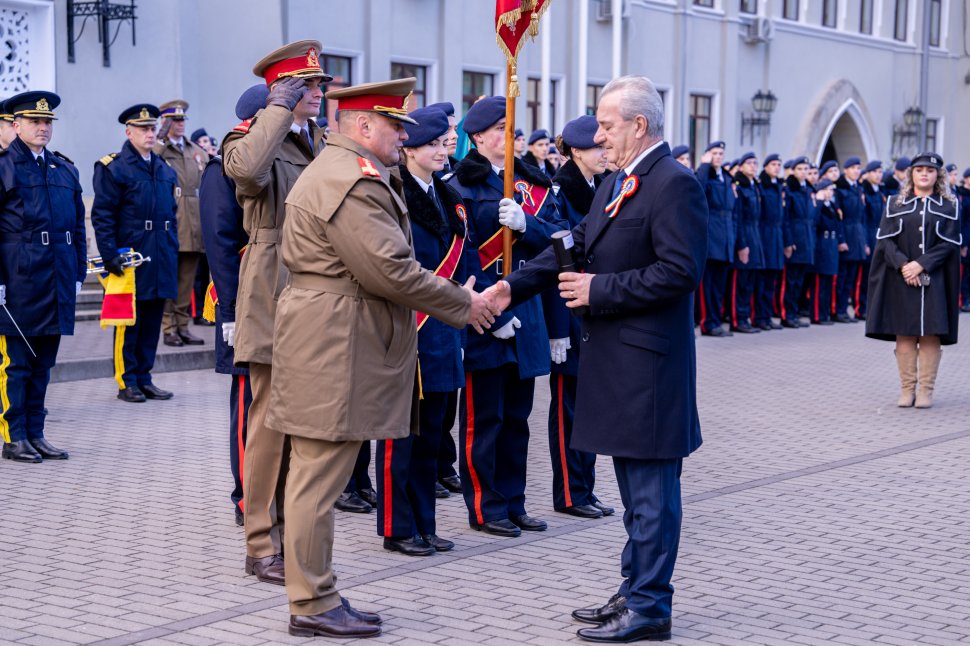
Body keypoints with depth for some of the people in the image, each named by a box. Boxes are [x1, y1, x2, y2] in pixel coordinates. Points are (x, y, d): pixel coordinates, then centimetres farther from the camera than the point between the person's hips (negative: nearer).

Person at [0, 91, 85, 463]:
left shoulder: (65, 170, 15)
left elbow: (78, 226, 18)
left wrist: (78, 274, 12)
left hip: (57, 283, 6)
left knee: (43, 362, 10)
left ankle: (35, 435, 17)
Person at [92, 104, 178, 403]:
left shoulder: (166, 171, 15)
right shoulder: (112, 168, -5)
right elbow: (102, 216, -9)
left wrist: (172, 251, 12)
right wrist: (111, 255, -16)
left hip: (160, 262, 6)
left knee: (152, 321, 9)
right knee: (128, 322, 0)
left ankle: (143, 378, 17)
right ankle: (127, 381, 8)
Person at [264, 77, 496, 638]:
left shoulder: (340, 170, 20)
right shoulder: (354, 181, -17)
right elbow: (389, 272, -21)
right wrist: (462, 304, -11)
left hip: (329, 344, 12)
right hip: (334, 347, -12)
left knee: (318, 477, 14)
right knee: (320, 479, -4)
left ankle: (317, 595, 22)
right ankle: (312, 606, 3)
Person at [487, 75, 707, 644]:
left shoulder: (675, 184, -15)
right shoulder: (616, 184, 15)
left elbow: (680, 271, -22)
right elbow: (576, 245, 14)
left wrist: (599, 289, -18)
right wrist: (515, 287, 2)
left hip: (649, 362, -10)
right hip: (615, 360, 10)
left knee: (651, 489, -1)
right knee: (635, 486, 18)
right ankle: (634, 592, 28)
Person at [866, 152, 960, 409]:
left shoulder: (949, 206, 6)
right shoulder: (895, 203, 9)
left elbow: (949, 243, -3)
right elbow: (885, 239, 0)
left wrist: (921, 265, -15)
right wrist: (902, 264, -16)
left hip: (933, 279, -1)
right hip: (901, 279, 1)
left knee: (930, 334, -2)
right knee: (904, 334, 1)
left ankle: (926, 390, 4)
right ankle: (907, 388, 8)